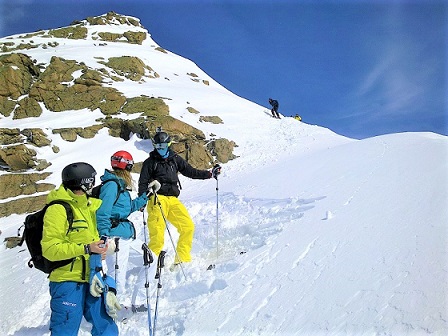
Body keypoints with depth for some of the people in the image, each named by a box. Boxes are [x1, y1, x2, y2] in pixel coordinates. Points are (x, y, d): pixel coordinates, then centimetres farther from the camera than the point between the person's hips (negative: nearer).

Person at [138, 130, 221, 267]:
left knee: (188, 227, -6)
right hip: (157, 199, -4)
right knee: (157, 233, -15)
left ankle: (182, 260, 3)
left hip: (173, 200, 4)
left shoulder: (175, 159, 19)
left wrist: (210, 173, 16)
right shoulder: (150, 162, 8)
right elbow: (142, 183, 4)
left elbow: (190, 172, 21)